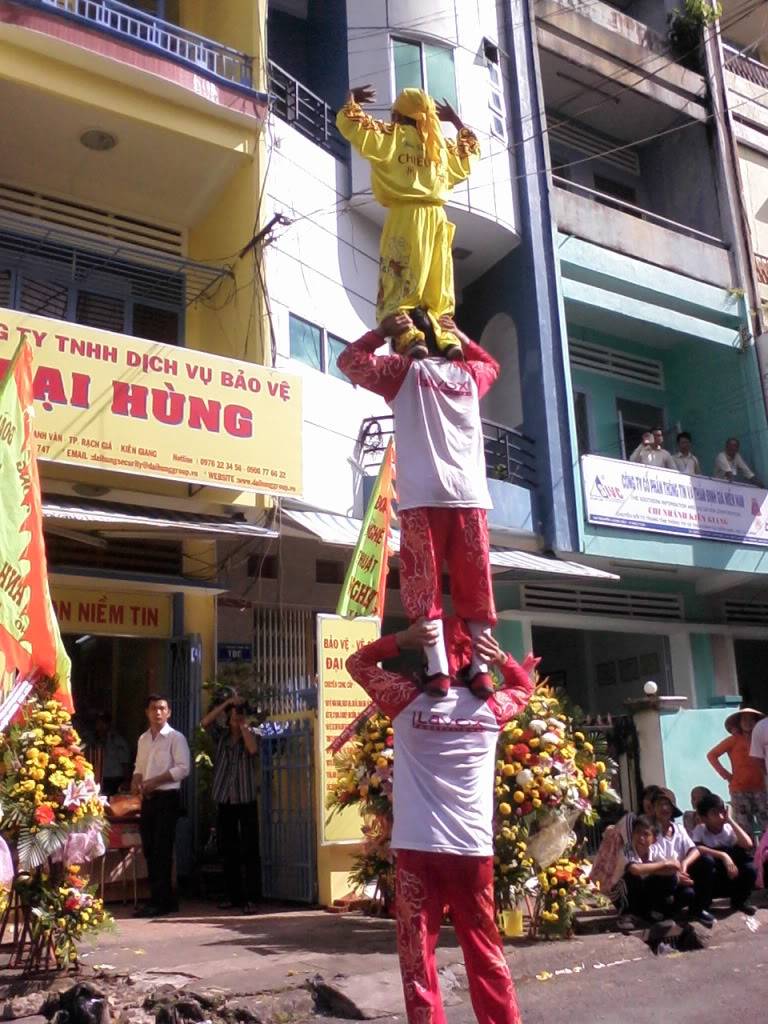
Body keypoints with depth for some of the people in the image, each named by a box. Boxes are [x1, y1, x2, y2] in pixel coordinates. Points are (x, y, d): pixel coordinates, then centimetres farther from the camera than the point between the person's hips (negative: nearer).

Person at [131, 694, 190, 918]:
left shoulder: (175, 738, -5)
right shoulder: (143, 739, 15)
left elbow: (183, 769, -13)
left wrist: (154, 781, -17)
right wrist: (136, 781, -2)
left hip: (167, 798, -7)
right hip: (148, 799, 7)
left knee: (162, 851, -6)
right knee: (149, 851, 9)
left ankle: (160, 902, 1)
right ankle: (165, 899, 19)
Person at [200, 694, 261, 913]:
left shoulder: (252, 734, 2)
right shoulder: (221, 735, 10)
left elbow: (253, 749, -19)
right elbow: (205, 722, -6)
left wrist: (243, 725, -11)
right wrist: (227, 702, -9)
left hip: (246, 799, -4)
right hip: (224, 800, 4)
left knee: (249, 850, -4)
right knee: (227, 851, 9)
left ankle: (251, 898, -2)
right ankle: (233, 896, 18)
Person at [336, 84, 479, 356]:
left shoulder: (390, 135, 8)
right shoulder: (441, 143, 21)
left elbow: (348, 122, 9)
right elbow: (471, 151, 40)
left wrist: (352, 98, 27)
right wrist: (455, 119, 46)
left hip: (407, 215, -5)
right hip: (437, 216, 5)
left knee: (399, 285, -11)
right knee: (438, 290, 8)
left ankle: (409, 337, -28)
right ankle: (445, 337, -3)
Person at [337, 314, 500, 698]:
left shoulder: (407, 370, 8)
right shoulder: (469, 374, 19)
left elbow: (350, 360, 16)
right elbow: (492, 365, 42)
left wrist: (382, 331, 21)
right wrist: (460, 337, 33)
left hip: (424, 497, -3)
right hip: (471, 496, 3)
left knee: (424, 586, -2)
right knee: (475, 587, 6)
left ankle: (438, 669, -11)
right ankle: (481, 669, 0)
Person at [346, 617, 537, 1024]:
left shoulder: (408, 702, -5)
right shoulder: (491, 709, 2)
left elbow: (357, 662, 10)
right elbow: (525, 687, 25)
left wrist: (403, 638, -3)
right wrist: (502, 658, 6)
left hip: (418, 849, -3)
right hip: (474, 850, 3)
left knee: (417, 955, 5)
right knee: (486, 954, 16)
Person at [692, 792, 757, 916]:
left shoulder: (729, 828, -7)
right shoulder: (700, 829, -13)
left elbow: (748, 845, -24)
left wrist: (730, 820, -21)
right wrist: (722, 855, -39)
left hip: (730, 878, 3)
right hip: (708, 881, -3)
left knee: (750, 870, -26)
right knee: (706, 859, -34)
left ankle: (740, 900, 6)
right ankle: (702, 905, -16)